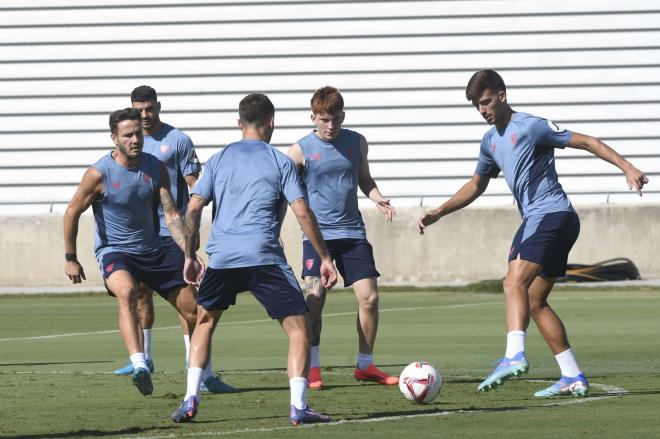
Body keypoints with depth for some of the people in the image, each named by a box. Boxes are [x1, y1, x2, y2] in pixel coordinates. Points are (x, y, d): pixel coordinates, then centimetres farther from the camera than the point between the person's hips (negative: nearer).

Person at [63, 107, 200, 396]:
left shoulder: (155, 168, -2)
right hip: (114, 252, -5)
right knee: (127, 291, -38)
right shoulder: (99, 174, -15)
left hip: (153, 250, 5)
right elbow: (73, 212, -5)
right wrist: (70, 259, -2)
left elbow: (171, 214, -3)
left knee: (193, 310, 5)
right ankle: (139, 366, -53)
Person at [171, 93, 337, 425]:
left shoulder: (219, 159, 14)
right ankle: (298, 406, -11)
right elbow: (303, 214, -2)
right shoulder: (280, 162, 6)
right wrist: (325, 258, 3)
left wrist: (190, 256, 17)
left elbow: (193, 209, 8)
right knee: (298, 327, 2)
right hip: (265, 258, -3)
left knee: (205, 322, 24)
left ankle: (190, 400, 14)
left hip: (221, 259, 3)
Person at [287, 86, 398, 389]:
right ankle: (312, 368, -4)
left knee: (369, 297, -4)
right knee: (316, 297, -15)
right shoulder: (301, 150, -3)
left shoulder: (356, 142, 7)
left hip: (353, 232, 3)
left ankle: (365, 365, 12)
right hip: (318, 234, -3)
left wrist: (378, 199, 1)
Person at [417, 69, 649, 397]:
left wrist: (627, 167, -16)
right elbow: (476, 186, 31)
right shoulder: (491, 140, 17)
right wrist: (438, 213, 22)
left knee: (515, 282, -26)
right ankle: (573, 377, 11)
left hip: (552, 214, -10)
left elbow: (587, 142, -7)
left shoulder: (531, 127, -8)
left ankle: (514, 355, -43)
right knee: (534, 302, 9)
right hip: (534, 221, 10)